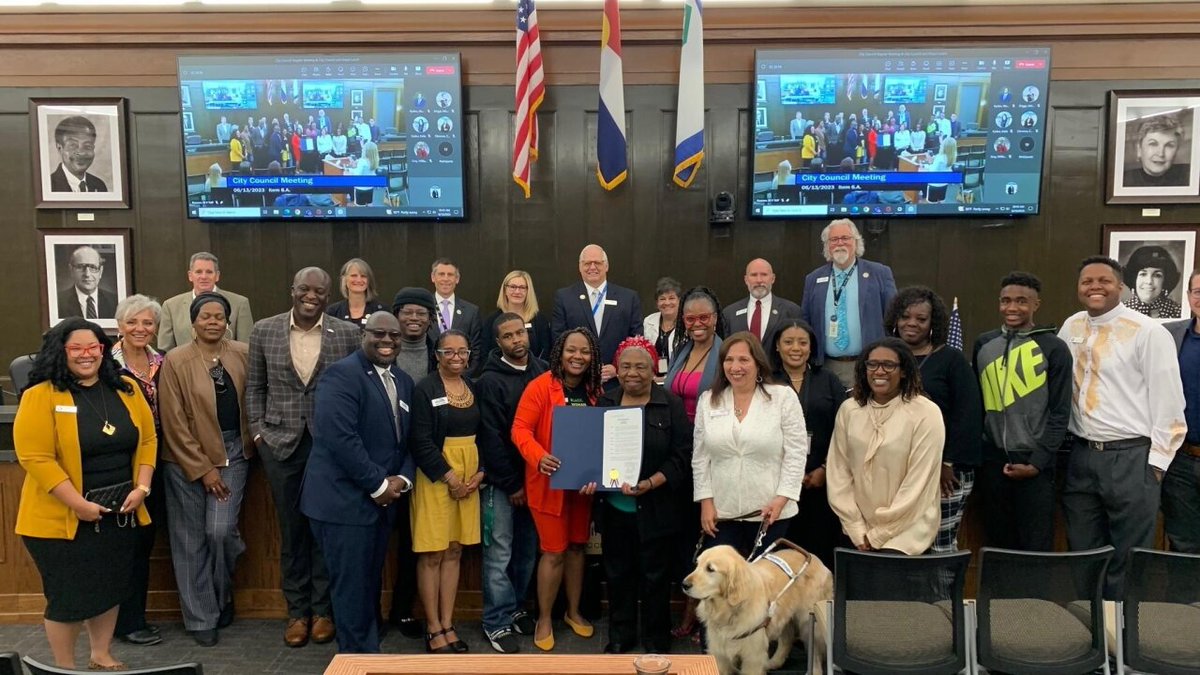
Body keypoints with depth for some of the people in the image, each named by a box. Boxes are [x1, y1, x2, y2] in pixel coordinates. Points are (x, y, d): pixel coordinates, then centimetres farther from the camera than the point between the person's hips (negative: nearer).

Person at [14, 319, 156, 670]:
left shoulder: (126, 390, 4)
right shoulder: (41, 395, -13)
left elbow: (147, 440, 7)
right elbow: (35, 457, -18)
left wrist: (142, 488, -5)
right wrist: (79, 504, -20)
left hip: (119, 511, 5)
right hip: (64, 517, -5)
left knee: (111, 586, 16)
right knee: (68, 596, 5)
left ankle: (101, 655, 35)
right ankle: (65, 668, 24)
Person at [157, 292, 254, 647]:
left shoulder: (243, 354, 2)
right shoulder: (176, 361, -5)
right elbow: (174, 423, -7)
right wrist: (202, 469, -9)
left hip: (233, 453, 1)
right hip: (187, 459, -1)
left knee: (221, 531, -8)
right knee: (190, 540, 5)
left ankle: (222, 596, 21)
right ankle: (201, 617, 19)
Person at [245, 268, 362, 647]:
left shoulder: (348, 334, -3)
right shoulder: (264, 331, 2)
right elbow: (255, 387, 8)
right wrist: (258, 431, 1)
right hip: (280, 443, 1)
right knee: (291, 529, 11)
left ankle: (323, 609, 22)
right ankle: (297, 610, 24)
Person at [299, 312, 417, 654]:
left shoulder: (402, 381, 13)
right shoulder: (342, 374, -13)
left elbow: (408, 439, 14)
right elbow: (339, 437, -23)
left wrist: (402, 479, -4)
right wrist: (378, 484, -18)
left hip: (382, 498, 8)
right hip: (345, 498, -8)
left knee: (371, 581, 16)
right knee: (352, 585, 1)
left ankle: (366, 648, 30)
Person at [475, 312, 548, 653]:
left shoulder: (543, 371, 5)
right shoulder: (490, 381, -9)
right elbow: (491, 438, -11)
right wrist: (511, 484, -10)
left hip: (535, 477, 5)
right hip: (501, 481, -5)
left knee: (527, 550, 12)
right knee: (499, 554, 0)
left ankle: (516, 608, 28)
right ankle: (497, 623, 10)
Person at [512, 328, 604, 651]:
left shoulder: (596, 391, 2)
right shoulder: (541, 386, -13)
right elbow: (520, 428, -16)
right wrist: (539, 457, -32)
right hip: (549, 482, -5)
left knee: (576, 546, 17)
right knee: (553, 551, 1)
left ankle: (573, 611, 36)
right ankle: (544, 620, 20)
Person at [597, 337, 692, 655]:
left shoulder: (671, 405, -5)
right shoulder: (605, 404, 6)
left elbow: (683, 456, -10)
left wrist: (651, 483, -21)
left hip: (656, 509, -3)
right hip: (614, 507, 3)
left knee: (655, 576, 9)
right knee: (618, 574, 14)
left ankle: (656, 640, 27)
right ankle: (619, 637, 30)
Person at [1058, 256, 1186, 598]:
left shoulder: (1148, 332, -8)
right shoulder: (1071, 328, 8)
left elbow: (1169, 402, -8)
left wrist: (1156, 461, -9)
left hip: (1131, 458, -5)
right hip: (1080, 456, 5)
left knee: (1127, 560, 4)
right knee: (1083, 555, 14)